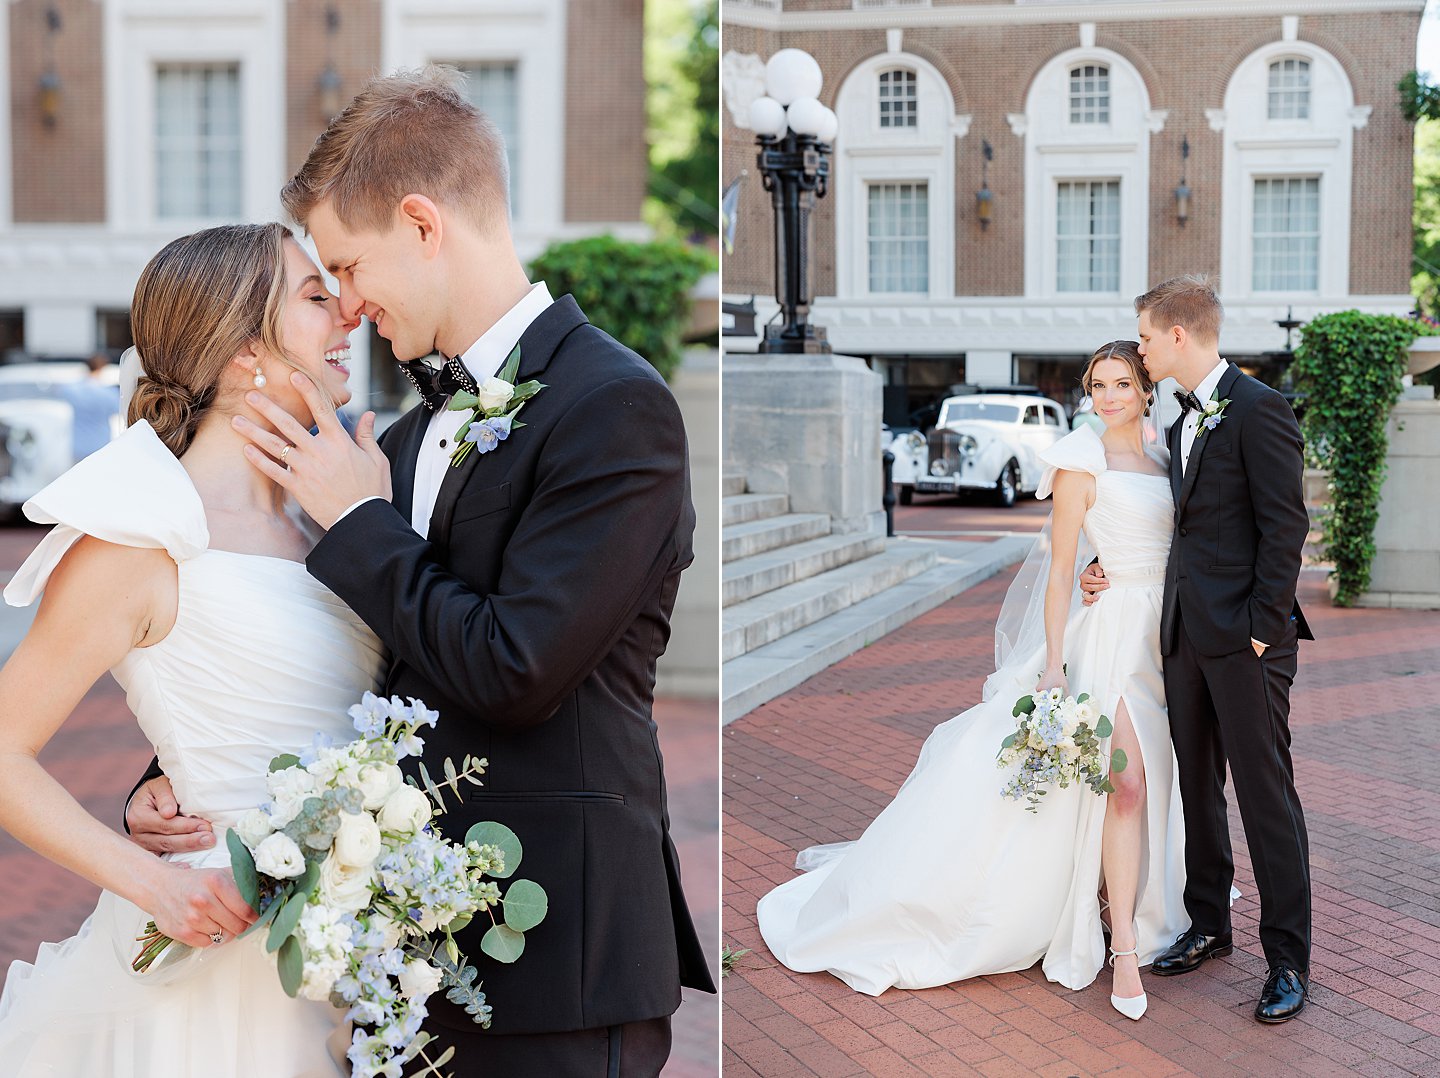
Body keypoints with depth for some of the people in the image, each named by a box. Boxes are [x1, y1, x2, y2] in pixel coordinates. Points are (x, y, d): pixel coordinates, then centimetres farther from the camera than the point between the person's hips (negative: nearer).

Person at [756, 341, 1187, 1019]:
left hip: (1163, 634, 7)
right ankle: (1124, 946, -7)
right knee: (1127, 780, -14)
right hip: (1110, 632, -7)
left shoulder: (1163, 462, 14)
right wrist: (1053, 664, -15)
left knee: (1152, 779, 9)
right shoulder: (1084, 464, -6)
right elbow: (1060, 569, -9)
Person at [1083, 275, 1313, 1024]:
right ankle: (1208, 925, 29)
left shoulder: (1258, 410, -12)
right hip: (1185, 631, 9)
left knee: (1265, 793, -2)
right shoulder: (1183, 422, 15)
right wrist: (1110, 564, 11)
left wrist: (1265, 627, -17)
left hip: (1244, 635, -9)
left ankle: (1288, 961, 7)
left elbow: (1285, 525, -15)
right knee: (1196, 785, 15)